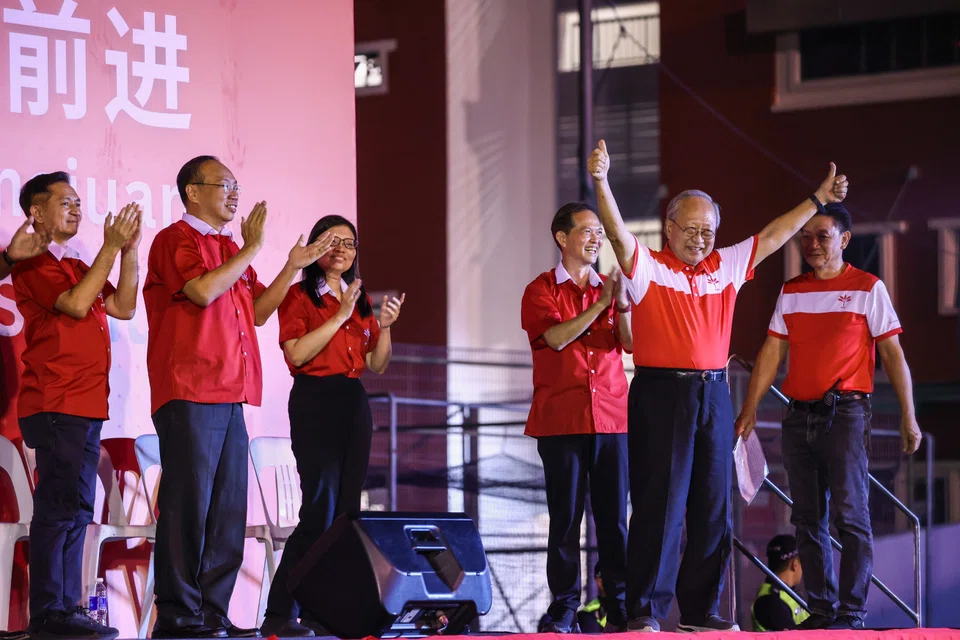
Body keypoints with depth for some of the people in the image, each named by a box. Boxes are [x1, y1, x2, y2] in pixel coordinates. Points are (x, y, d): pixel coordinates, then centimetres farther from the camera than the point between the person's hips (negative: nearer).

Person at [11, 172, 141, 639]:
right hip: (56, 403, -9)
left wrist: (129, 249, 6)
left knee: (77, 509, 8)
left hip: (86, 406, 9)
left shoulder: (76, 266, 22)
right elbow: (75, 304, -16)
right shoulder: (33, 264, -4)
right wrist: (110, 247, -12)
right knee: (59, 506, -12)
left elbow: (123, 307, 15)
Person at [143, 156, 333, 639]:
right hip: (189, 395, -8)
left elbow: (257, 311, 22)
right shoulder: (174, 241, -3)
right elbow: (203, 290, -20)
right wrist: (251, 249, -11)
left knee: (227, 511, 7)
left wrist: (292, 268, 12)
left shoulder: (229, 249, 21)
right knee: (188, 505, -8)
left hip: (230, 398, 8)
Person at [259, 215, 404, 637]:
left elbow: (377, 365, 16)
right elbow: (295, 354, -14)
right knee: (320, 511, -15)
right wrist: (339, 317, -14)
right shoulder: (299, 296, 0)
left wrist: (384, 327, 0)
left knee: (346, 511, 3)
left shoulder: (361, 300, 17)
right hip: (315, 402, -7)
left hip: (355, 404, 7)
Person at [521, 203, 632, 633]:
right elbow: (556, 337, -13)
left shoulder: (609, 288, 15)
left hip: (611, 416, 3)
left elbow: (632, 343, 2)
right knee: (565, 517, -2)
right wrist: (600, 303, -14)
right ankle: (564, 610, 2)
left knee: (614, 516, 1)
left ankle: (620, 608, 5)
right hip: (561, 418, -3)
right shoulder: (542, 290, 4)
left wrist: (623, 303, -14)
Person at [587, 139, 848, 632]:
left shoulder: (725, 267, 15)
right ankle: (645, 610, -3)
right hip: (660, 395, -5)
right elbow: (616, 231, -15)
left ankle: (700, 609, 15)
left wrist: (818, 199, 26)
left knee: (713, 507, 7)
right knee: (659, 503, -6)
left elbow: (773, 236, 23)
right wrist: (601, 181, -30)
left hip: (713, 396, 5)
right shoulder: (646, 267, 0)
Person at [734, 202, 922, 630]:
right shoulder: (791, 292, 13)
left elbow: (892, 353, -1)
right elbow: (771, 353, 12)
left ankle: (852, 613, -6)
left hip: (846, 413, -5)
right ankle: (821, 609, 11)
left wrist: (908, 416, -6)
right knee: (808, 518, 5)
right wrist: (749, 409, 5)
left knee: (850, 514, -9)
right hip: (800, 415, 5)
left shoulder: (867, 288, 1)